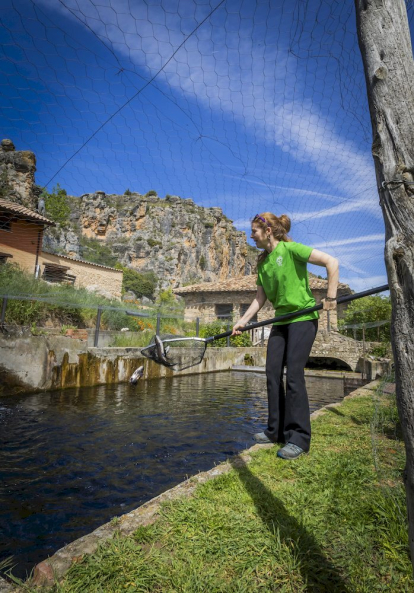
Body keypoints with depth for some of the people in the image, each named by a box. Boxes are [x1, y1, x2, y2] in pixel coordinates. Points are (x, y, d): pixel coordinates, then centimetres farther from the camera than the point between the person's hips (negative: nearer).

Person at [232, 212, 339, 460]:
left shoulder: (290, 249, -11)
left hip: (304, 317, -8)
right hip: (281, 320, 8)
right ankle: (277, 431, 18)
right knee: (273, 373, 5)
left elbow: (332, 262, -15)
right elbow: (261, 298, 10)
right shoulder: (263, 262, 11)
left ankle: (299, 438, 4)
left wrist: (330, 297, -16)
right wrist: (243, 320, 2)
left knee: (294, 374, -10)